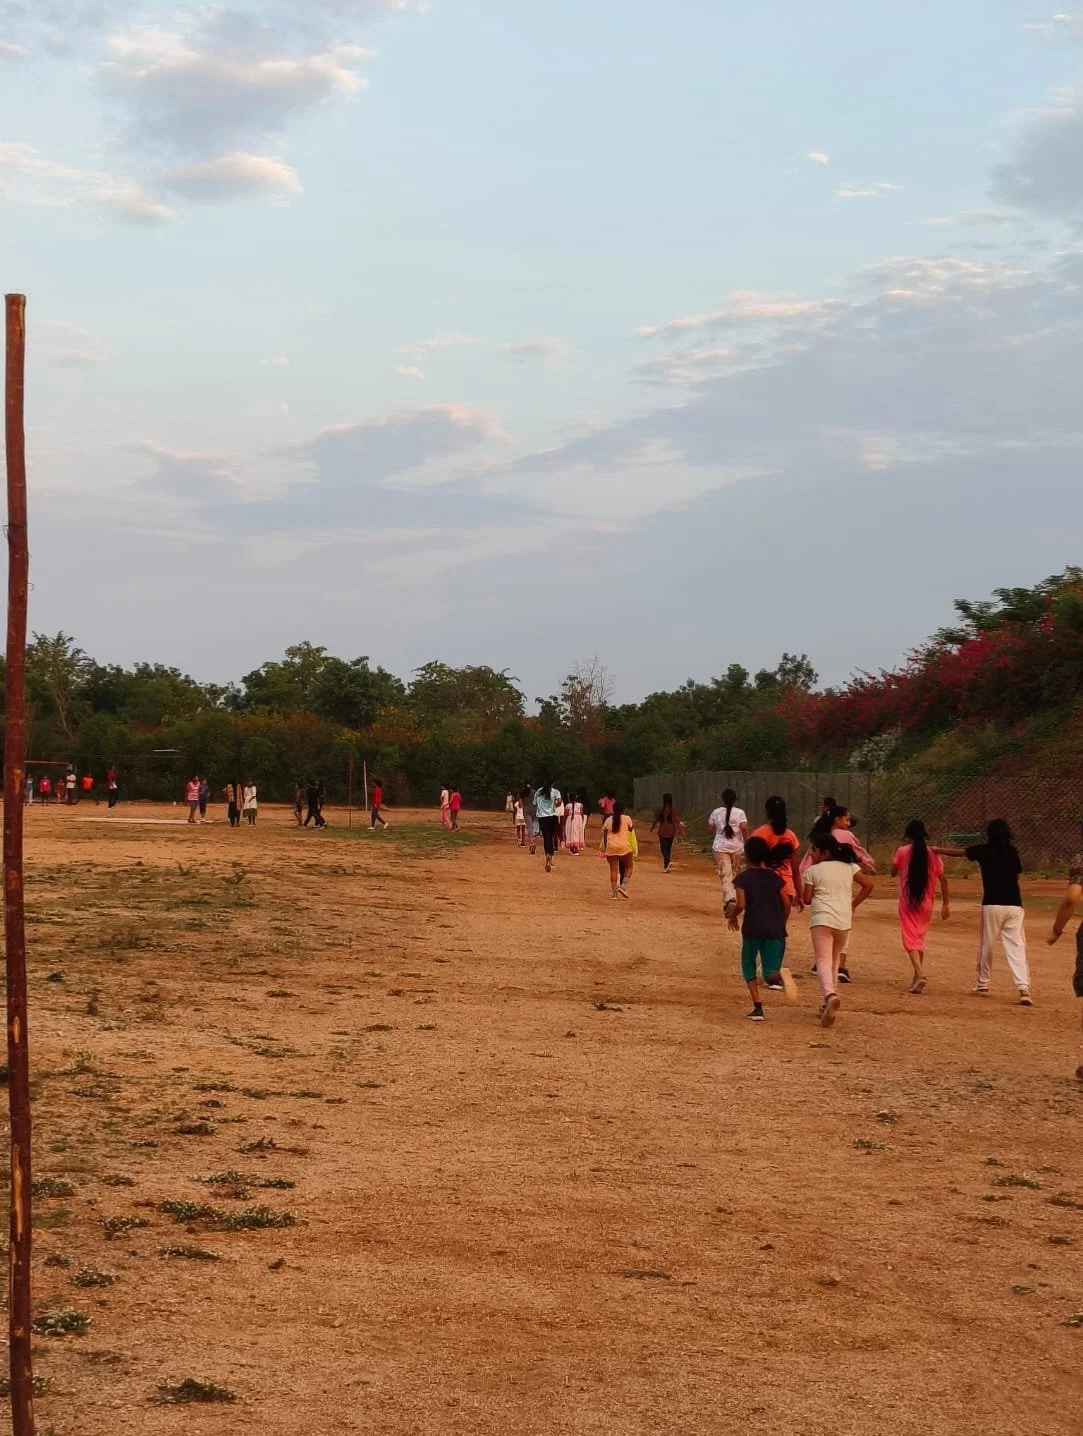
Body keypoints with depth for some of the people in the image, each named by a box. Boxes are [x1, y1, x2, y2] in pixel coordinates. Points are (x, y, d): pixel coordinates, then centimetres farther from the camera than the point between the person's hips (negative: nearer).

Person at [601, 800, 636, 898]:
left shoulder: (608, 820, 9)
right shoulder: (627, 819, 1)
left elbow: (604, 834, 9)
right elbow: (631, 832, 4)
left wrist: (604, 849, 15)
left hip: (611, 847, 3)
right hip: (624, 846, -3)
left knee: (613, 870, 6)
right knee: (629, 866, 14)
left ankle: (614, 892, 6)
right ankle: (623, 886, -1)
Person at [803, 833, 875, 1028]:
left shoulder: (813, 870, 0)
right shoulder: (849, 867, 12)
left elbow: (806, 898, 2)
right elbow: (868, 884, 8)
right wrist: (853, 904, 15)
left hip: (821, 918, -4)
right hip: (844, 919, 4)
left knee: (823, 960, -12)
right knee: (834, 960, 20)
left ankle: (830, 995, -39)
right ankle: (827, 1004, 21)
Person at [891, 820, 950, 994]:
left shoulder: (902, 852, -5)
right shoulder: (933, 853, 2)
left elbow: (893, 873, 6)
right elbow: (943, 879, 1)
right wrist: (946, 903, 6)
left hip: (907, 901, -4)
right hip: (926, 902, 4)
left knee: (910, 939, -6)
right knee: (920, 939, 18)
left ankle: (920, 974, -28)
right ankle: (917, 979, 22)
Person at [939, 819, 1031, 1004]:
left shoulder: (984, 850, 1)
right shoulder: (1012, 852, 10)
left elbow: (958, 852, 12)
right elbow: (1016, 873, 15)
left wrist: (938, 850, 27)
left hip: (992, 905, -2)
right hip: (1014, 905, 2)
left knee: (986, 946, 13)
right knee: (1016, 948, -2)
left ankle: (982, 985, 24)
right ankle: (1024, 988, -15)